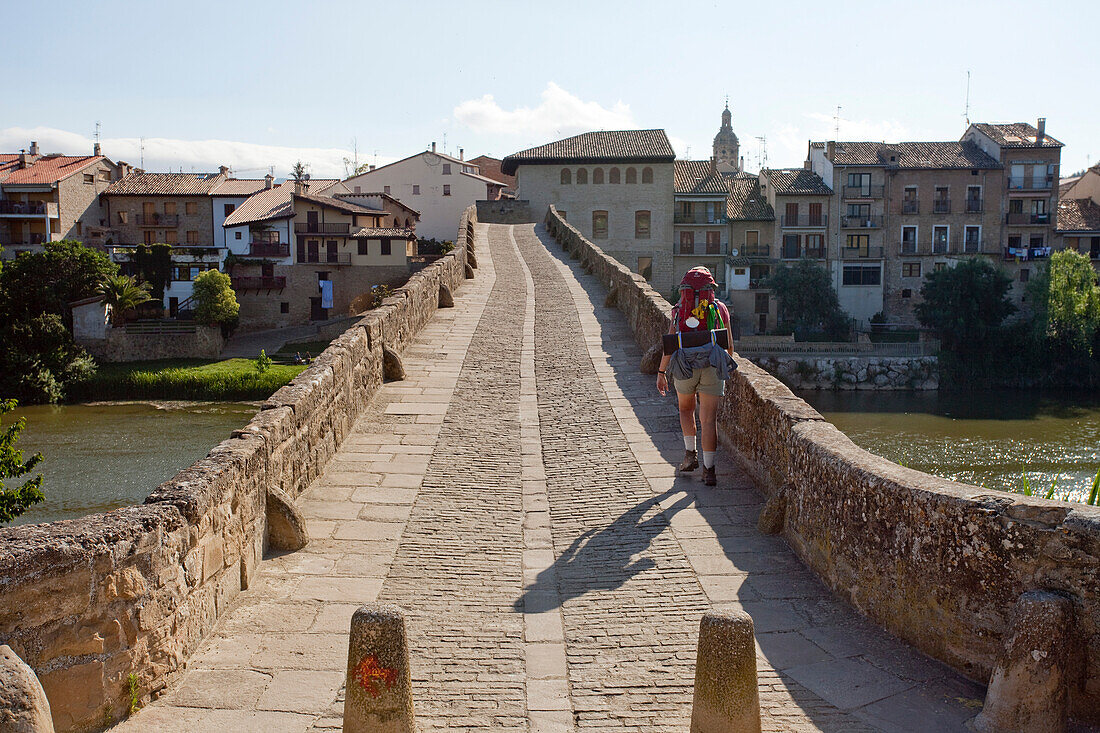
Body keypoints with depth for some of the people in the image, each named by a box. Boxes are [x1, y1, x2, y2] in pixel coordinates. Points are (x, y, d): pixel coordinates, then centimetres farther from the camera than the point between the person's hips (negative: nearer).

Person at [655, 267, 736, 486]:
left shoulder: (680, 311, 2)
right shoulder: (720, 309, 5)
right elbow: (729, 344, 13)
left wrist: (661, 373, 5)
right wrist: (729, 360, 32)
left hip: (685, 368, 0)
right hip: (712, 369, 0)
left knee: (686, 409, 25)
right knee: (709, 420, 0)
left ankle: (691, 454, 19)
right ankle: (709, 470, -3)